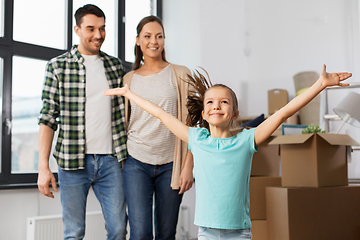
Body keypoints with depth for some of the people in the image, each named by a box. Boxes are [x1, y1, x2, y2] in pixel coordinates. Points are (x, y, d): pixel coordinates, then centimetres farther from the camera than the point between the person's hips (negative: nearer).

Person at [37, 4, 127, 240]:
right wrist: (43, 167, -7)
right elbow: (48, 118, -1)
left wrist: (128, 154, 7)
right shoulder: (58, 66, 1)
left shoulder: (116, 65, 10)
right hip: (73, 161, -2)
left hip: (111, 160, 2)